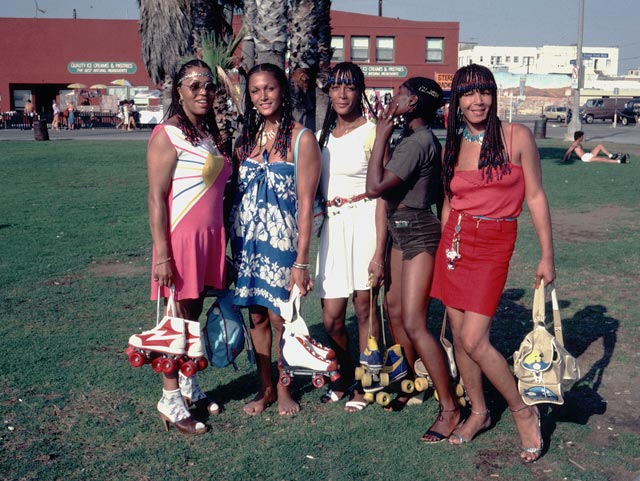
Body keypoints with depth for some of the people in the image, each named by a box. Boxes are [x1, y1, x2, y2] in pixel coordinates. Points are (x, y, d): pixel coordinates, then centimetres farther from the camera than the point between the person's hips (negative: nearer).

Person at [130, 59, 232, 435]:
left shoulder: (212, 135, 12)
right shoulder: (167, 135, -10)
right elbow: (156, 197, -14)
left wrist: (222, 241, 14)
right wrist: (162, 254, -18)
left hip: (211, 237, 7)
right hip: (181, 238, -7)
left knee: (195, 313, 15)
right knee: (178, 318, 1)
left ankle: (190, 385, 30)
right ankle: (171, 400, 13)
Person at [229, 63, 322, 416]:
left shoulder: (300, 138, -6)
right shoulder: (246, 138, 10)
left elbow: (306, 203, -10)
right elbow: (237, 194, 12)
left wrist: (301, 260, -14)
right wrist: (231, 247, 6)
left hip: (281, 240, -4)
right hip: (246, 240, 5)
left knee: (279, 316, 2)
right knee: (256, 315, 10)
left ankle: (283, 390, 22)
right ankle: (265, 388, 25)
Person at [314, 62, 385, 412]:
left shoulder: (371, 132, -3)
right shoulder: (323, 135, 14)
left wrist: (379, 252, -14)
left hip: (364, 221, -5)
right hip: (332, 224, 5)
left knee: (364, 307, 2)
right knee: (331, 318, 4)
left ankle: (365, 386, 20)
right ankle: (346, 377, 29)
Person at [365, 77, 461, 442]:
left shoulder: (417, 142, -20)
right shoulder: (414, 137, 10)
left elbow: (376, 186, -25)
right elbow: (382, 185, 12)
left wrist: (382, 135, -18)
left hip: (419, 234, -10)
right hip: (403, 233, 11)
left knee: (414, 324, -12)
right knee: (395, 311, 17)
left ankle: (450, 408, -3)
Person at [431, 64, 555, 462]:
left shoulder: (517, 136, -5)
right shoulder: (454, 146, 7)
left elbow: (535, 196, -3)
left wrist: (547, 256, -4)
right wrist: (445, 249, 15)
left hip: (494, 245, -5)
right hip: (455, 242, 5)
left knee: (474, 341, -11)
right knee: (459, 336, 9)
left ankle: (524, 412, 12)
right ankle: (479, 412, 29)